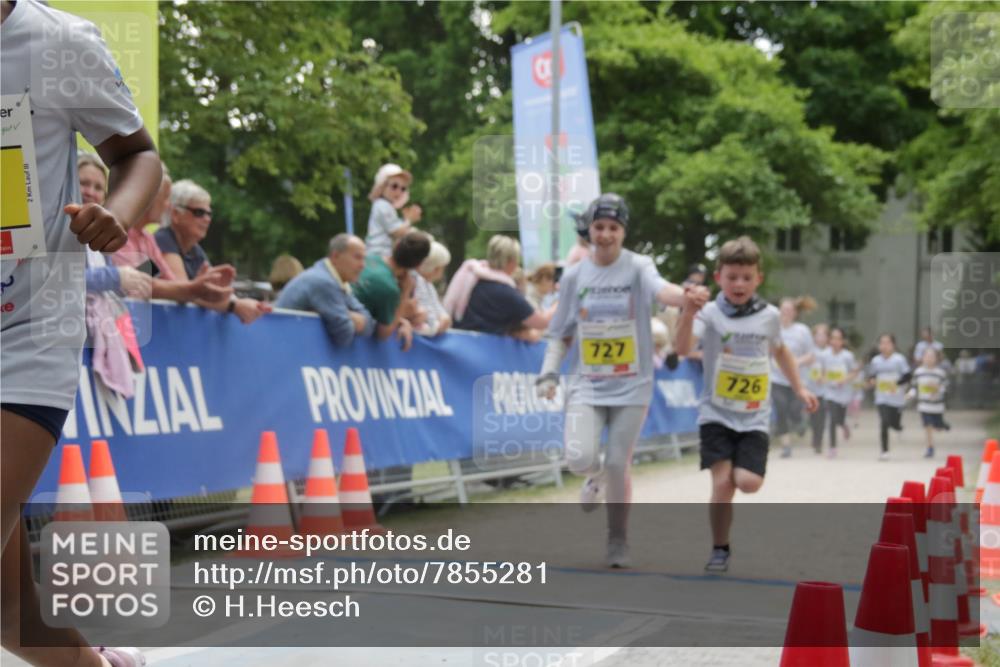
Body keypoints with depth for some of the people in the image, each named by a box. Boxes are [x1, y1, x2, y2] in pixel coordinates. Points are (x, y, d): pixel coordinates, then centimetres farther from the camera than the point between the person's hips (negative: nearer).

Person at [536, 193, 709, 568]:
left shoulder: (638, 267, -4)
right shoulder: (574, 276, 4)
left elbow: (660, 289, -27)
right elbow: (560, 333, 12)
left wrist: (687, 296, -50)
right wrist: (548, 372, -2)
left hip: (631, 386, -2)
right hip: (586, 384, 2)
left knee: (618, 465, -1)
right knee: (580, 458, -16)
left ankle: (618, 541, 20)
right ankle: (596, 479, 22)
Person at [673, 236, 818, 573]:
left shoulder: (769, 315, 5)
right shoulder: (710, 313, -7)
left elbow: (781, 350, 25)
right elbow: (683, 348, -24)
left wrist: (799, 388, 22)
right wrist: (688, 312, -39)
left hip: (754, 417, 2)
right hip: (716, 413, -2)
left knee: (748, 482, -16)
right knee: (722, 483, -14)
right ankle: (720, 550, 6)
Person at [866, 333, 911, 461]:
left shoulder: (899, 359, -8)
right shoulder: (875, 360, 0)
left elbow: (907, 376, -8)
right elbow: (871, 376, 11)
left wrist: (896, 383, -23)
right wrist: (871, 381, -12)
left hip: (896, 398, -1)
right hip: (882, 398, 1)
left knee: (895, 424, 4)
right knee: (884, 423, -9)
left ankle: (898, 425, 44)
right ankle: (884, 451, 1)